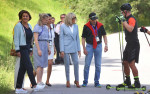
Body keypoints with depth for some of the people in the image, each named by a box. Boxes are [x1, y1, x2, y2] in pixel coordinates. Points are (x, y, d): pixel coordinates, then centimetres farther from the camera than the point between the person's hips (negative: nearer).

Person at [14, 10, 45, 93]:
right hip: (22, 48, -8)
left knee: (23, 68, 7)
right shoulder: (18, 26, -9)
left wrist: (31, 49, 17)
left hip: (27, 49, 8)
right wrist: (17, 50, -16)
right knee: (29, 66, -11)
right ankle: (35, 85, -10)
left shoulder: (29, 26, 14)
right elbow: (16, 38, -11)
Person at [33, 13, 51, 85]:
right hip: (39, 46, -8)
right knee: (39, 65, -11)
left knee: (43, 65, 6)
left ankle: (40, 81, 9)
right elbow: (36, 39, -13)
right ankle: (38, 82, -11)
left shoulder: (45, 27, 15)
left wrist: (48, 48, 16)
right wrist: (38, 50, -19)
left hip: (45, 47, 8)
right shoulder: (37, 27, -8)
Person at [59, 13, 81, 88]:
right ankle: (68, 81, 12)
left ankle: (76, 80, 5)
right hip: (66, 47, -3)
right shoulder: (63, 26, -2)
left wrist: (79, 49, 8)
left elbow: (77, 38, 11)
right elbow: (61, 38, -2)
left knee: (76, 63, -5)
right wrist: (62, 50, -8)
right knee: (67, 64, 2)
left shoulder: (76, 26, 8)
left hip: (74, 48, 3)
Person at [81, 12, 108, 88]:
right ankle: (85, 82, 6)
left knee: (98, 65, 4)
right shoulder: (86, 26, -4)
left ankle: (96, 82, 11)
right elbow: (83, 38, 0)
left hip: (98, 46, 2)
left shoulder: (100, 25, 1)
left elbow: (104, 35, 10)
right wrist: (84, 48, -7)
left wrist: (106, 45, 0)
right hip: (89, 45, -2)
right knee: (87, 64, -3)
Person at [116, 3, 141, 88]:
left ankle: (137, 83, -11)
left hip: (134, 44, -10)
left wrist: (124, 21, -25)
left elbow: (130, 29, -33)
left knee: (131, 63, -14)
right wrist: (121, 22, 23)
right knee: (125, 62, 13)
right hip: (129, 44, 10)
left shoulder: (131, 19, -15)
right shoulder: (127, 19, 15)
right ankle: (127, 82, 23)